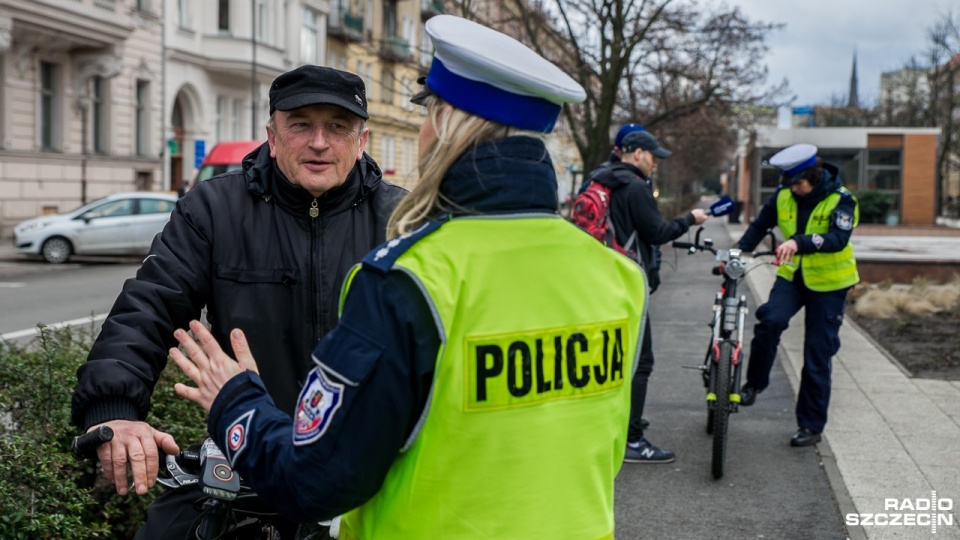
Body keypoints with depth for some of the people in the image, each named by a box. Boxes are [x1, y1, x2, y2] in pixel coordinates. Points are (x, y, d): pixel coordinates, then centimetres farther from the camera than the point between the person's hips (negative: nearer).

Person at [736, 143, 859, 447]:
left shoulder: (841, 199, -17)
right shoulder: (784, 195, -4)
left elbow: (838, 238, -34)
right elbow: (760, 225, 10)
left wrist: (799, 242, -50)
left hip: (827, 283, -3)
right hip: (792, 276, 3)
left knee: (817, 357, 0)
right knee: (770, 320, -27)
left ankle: (811, 426, 12)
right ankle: (755, 383, -6)